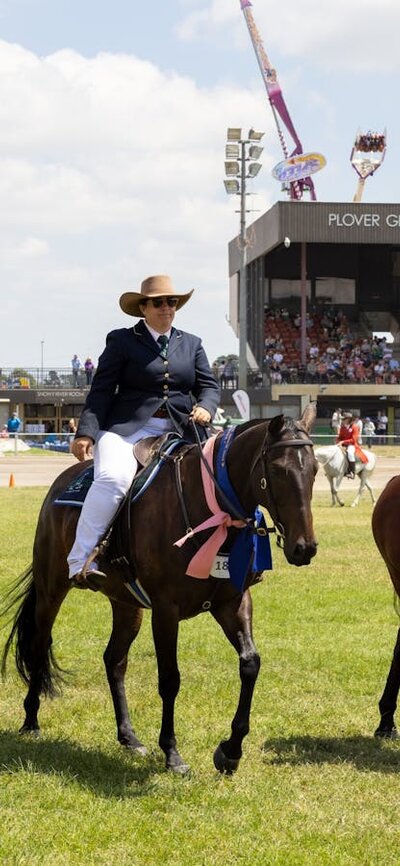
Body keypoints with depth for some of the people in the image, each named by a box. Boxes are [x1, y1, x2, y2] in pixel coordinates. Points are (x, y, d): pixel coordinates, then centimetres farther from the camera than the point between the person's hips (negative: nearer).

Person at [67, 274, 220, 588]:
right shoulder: (122, 341, 8)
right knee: (113, 478, -31)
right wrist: (86, 433, -12)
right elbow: (101, 391, 2)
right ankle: (80, 562, -29)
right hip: (128, 429, -4)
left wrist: (205, 408, -9)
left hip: (180, 432, 4)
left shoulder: (192, 344, 21)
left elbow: (208, 385, 15)